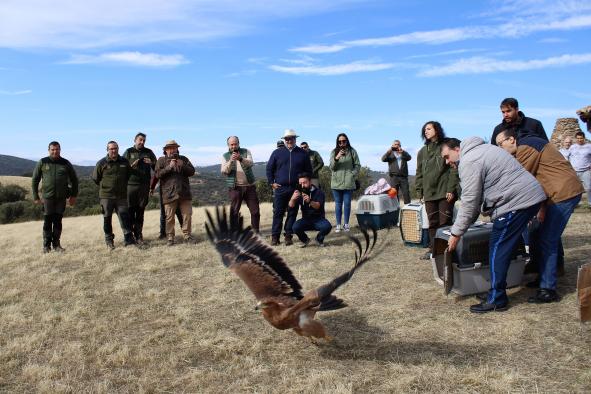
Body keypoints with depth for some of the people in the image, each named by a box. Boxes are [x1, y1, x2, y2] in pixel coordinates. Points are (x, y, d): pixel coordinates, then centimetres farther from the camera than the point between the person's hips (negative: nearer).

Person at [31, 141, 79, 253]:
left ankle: (56, 244, 15)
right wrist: (35, 196, 2)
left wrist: (74, 195, 7)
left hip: (61, 198, 1)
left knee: (58, 221, 6)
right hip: (47, 197, -1)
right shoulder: (42, 162, 2)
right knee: (47, 222, 1)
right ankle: (46, 245, 9)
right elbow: (35, 180, 6)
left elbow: (74, 179, 12)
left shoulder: (65, 163, 5)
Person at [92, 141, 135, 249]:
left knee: (125, 217, -3)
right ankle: (109, 240, 16)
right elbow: (95, 178, 5)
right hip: (106, 196, -2)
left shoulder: (124, 162, 6)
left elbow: (129, 175, 21)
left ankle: (128, 239, 0)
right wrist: (104, 187, 9)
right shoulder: (102, 163, -4)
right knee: (107, 219, 5)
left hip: (121, 196, 2)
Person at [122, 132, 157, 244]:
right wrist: (131, 166, -13)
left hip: (144, 185, 2)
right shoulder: (128, 152, 8)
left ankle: (139, 235, 8)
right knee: (130, 211, -4)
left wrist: (152, 163, -4)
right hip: (131, 185, -2)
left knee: (140, 211, 4)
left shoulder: (149, 152, 14)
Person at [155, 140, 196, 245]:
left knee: (187, 215, 3)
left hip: (184, 192, 2)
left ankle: (187, 235, 14)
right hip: (169, 193, -2)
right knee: (169, 217, 1)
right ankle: (170, 238, 9)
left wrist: (183, 166, -11)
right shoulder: (161, 160, 7)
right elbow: (158, 174, -6)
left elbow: (192, 171, 6)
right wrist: (169, 167, -16)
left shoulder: (183, 159, 14)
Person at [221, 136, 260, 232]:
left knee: (255, 210, 4)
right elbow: (224, 171, -7)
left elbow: (250, 163, -12)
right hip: (235, 187, -1)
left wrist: (241, 159, -32)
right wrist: (230, 161, -25)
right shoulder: (225, 156, 6)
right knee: (234, 211, -1)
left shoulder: (246, 152, 6)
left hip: (249, 186, 1)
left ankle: (256, 231, 17)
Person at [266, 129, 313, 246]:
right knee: (278, 212, 1)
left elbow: (308, 171, 12)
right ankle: (275, 236, 7)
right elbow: (269, 168, 10)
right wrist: (272, 183, 3)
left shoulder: (303, 154, 7)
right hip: (280, 188, -1)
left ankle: (288, 236, 13)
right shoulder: (277, 152, 6)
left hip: (296, 189, 1)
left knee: (292, 213, 5)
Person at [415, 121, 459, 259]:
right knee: (432, 223, 7)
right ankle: (433, 249, 14)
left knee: (445, 222, -5)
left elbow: (454, 169, -6)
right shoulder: (422, 151, 15)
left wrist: (451, 189, -13)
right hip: (429, 193, 5)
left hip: (445, 192, -4)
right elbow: (419, 173, 16)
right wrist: (419, 191, 9)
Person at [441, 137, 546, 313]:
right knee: (504, 246, 15)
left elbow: (469, 201, -15)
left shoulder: (468, 161, -12)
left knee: (498, 250, -3)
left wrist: (456, 233, -8)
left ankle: (496, 300, 3)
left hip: (517, 201, -10)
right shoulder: (480, 149, 21)